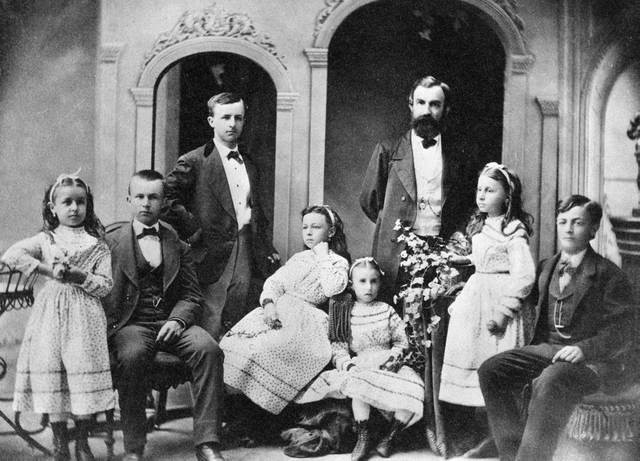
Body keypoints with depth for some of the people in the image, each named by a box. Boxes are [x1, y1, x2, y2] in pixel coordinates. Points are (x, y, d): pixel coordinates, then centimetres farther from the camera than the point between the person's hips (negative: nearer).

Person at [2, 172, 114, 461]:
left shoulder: (97, 245, 9)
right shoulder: (45, 240, 9)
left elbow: (105, 285, 2)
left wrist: (77, 276, -14)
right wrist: (48, 270, -12)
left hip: (84, 317, -1)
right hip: (50, 314, 1)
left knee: (84, 373, -6)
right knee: (50, 374, -2)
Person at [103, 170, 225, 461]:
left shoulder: (177, 243, 16)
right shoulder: (111, 241, 10)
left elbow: (192, 296, 12)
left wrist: (177, 320, -9)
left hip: (172, 321, 2)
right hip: (130, 324, -2)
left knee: (208, 349, -28)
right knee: (131, 356, -36)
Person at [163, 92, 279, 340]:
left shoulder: (248, 163, 17)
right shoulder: (194, 162, -4)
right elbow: (167, 199, -13)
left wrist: (268, 252, 16)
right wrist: (193, 233, -14)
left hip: (245, 252, 6)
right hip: (213, 254, -6)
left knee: (236, 326, 8)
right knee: (211, 326, -6)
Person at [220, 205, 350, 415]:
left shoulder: (338, 262, 7)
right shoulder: (298, 258, 26)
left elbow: (332, 289, -13)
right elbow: (273, 281, 14)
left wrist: (322, 255, -2)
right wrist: (268, 302, -8)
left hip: (304, 319, -5)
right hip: (276, 310, 6)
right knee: (234, 341, -20)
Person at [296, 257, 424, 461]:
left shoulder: (386, 310, 10)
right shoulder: (344, 312, 5)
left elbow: (401, 340, 11)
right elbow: (337, 345, 1)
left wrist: (394, 356, -8)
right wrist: (347, 364, -17)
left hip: (388, 366, 3)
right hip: (360, 366, -2)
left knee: (414, 389, -24)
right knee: (359, 384, -40)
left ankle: (388, 437, -6)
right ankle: (363, 436, -21)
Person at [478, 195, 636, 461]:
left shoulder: (608, 275, -1)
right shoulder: (546, 268, 16)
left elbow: (623, 330, -7)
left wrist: (585, 349, -22)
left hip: (592, 358, -6)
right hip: (547, 349, 6)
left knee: (550, 383, -38)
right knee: (491, 370, -17)